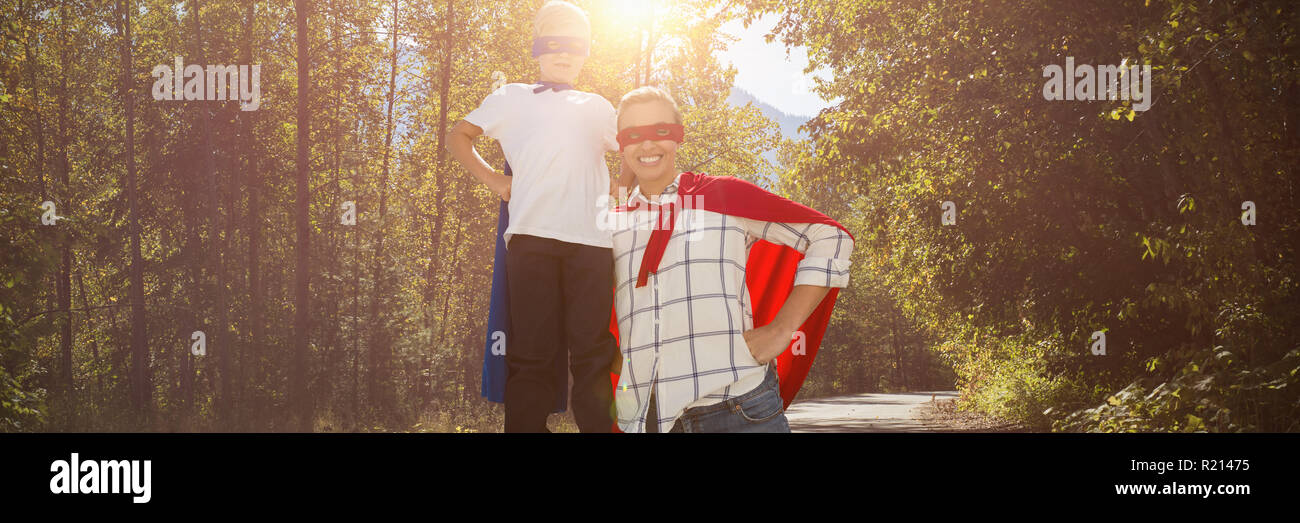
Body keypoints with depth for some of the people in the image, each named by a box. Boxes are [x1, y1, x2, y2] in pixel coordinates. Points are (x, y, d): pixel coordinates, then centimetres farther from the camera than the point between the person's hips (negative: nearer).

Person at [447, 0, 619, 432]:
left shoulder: (597, 108, 27)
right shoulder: (512, 99, 22)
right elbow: (458, 137, 24)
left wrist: (619, 192, 15)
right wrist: (492, 179, 10)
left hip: (591, 239, 2)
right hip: (531, 236, -1)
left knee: (593, 351, -3)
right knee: (532, 352, -4)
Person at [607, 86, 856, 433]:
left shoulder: (726, 196, 7)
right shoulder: (612, 227, 16)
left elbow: (831, 237, 5)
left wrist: (780, 330, -2)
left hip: (739, 410, -2)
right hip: (642, 418, 3)